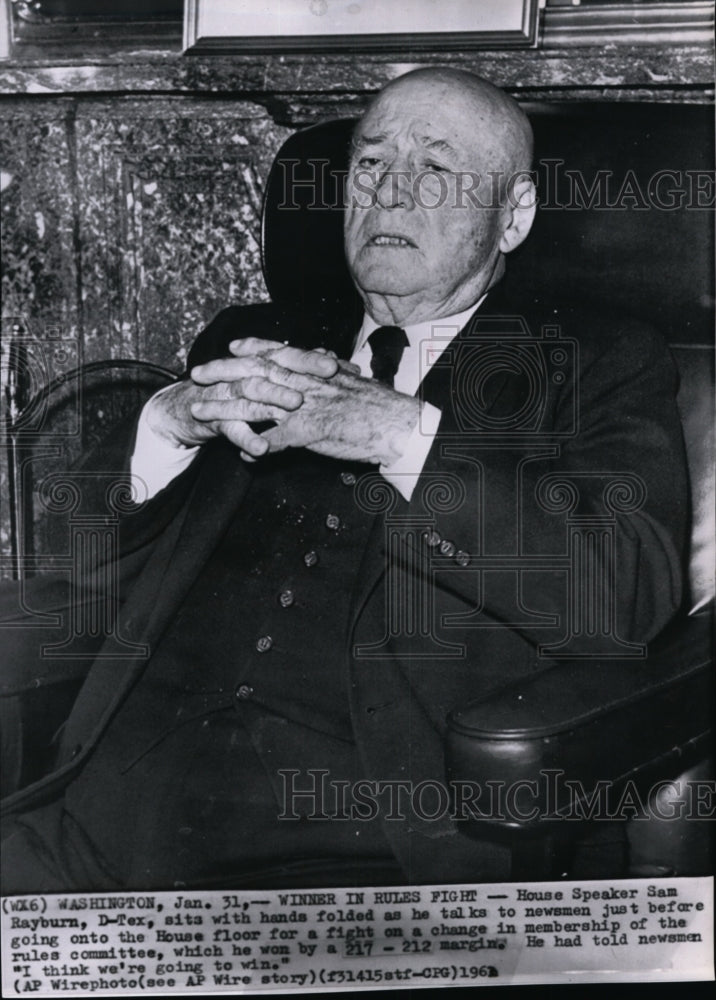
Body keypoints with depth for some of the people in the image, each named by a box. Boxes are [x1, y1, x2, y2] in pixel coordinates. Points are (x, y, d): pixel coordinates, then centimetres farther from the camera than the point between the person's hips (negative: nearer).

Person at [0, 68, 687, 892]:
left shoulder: (598, 365, 10)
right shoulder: (248, 341, 20)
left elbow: (632, 587, -7)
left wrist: (403, 435, -13)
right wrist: (170, 422, -2)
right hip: (147, 757, 4)